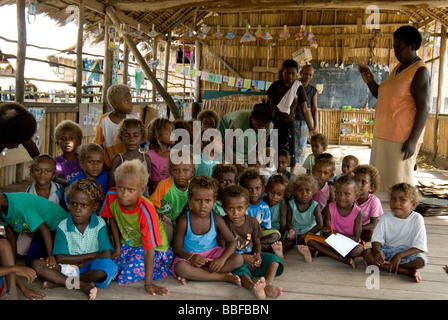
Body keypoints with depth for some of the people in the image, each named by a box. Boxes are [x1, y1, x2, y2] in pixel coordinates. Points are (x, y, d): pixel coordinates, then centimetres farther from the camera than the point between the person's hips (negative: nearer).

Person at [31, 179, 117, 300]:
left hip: (91, 268, -2)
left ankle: (59, 282, -19)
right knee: (36, 264, -19)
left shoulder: (99, 224, -5)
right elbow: (59, 258, -9)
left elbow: (106, 255, -15)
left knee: (109, 266, -34)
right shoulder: (63, 226, -2)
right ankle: (84, 286, -29)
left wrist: (81, 263, -12)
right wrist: (91, 255, -11)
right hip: (68, 268, 2)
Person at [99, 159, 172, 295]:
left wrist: (148, 284, -28)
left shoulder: (146, 211, -35)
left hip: (154, 249, -6)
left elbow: (149, 249, -31)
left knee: (127, 277, -20)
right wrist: (117, 246, 3)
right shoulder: (111, 196, -21)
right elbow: (112, 218, 3)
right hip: (127, 244, 6)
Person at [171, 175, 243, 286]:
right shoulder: (184, 221, -12)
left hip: (212, 254, 3)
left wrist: (222, 259, -25)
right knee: (180, 267, -37)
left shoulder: (216, 219, -7)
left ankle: (194, 275, -25)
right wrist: (190, 257, -31)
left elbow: (232, 242, -5)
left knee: (238, 259, -22)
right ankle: (222, 277, -26)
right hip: (190, 255, -3)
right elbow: (177, 246, -10)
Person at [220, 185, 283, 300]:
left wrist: (257, 254, -12)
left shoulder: (252, 222, 3)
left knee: (274, 259, -17)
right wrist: (243, 258, -18)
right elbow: (223, 249, -9)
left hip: (251, 255, 5)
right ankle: (254, 288, -69)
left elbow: (257, 243, 12)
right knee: (240, 270, -37)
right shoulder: (224, 224, -9)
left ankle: (267, 284, -44)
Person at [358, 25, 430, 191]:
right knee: (379, 182, 14)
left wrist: (412, 141, -23)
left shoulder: (419, 71, -11)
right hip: (383, 135, 9)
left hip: (403, 138, -9)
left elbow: (423, 109, -17)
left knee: (398, 184, -6)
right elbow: (382, 96, 24)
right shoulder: (397, 69, 16)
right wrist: (370, 81, 6)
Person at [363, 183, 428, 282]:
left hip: (407, 252, -3)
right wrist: (377, 252, -27)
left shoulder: (417, 219, -9)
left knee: (421, 259, -33)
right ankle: (408, 271, -25)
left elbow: (419, 247, -14)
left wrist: (400, 255, -29)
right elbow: (377, 239, -4)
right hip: (386, 251, 3)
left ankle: (385, 266, -23)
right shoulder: (386, 217, -2)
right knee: (367, 253, -26)